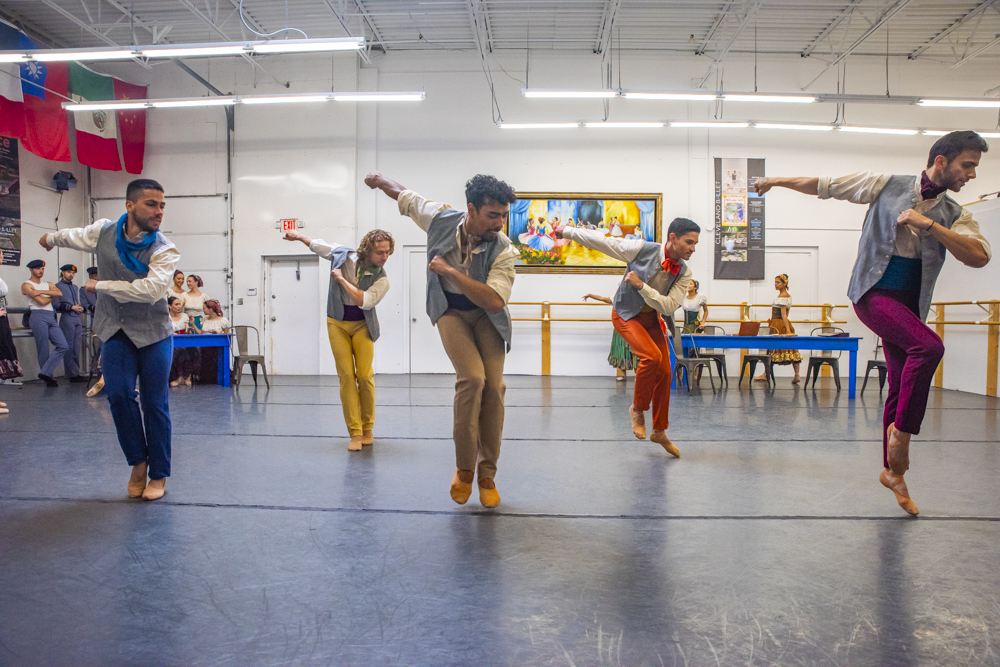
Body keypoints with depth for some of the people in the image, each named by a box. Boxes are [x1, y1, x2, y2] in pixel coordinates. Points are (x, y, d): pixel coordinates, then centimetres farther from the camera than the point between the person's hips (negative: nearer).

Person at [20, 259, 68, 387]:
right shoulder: (26, 285, 3)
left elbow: (59, 293, 0)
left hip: (51, 317, 6)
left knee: (62, 346, -7)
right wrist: (52, 295, 10)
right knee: (43, 350, -3)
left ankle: (45, 373, -5)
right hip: (38, 316, -6)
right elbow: (41, 302, -9)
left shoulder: (48, 284, 22)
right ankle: (48, 378, 5)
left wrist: (41, 292, -8)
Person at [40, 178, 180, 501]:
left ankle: (159, 475, 12)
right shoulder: (103, 232, -1)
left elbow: (152, 289, -30)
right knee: (119, 395, -11)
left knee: (155, 403, -1)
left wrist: (101, 286, -18)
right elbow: (73, 235, 22)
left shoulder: (165, 250, -15)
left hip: (153, 332, -3)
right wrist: (51, 239, 45)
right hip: (115, 330, 3)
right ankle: (138, 461, 11)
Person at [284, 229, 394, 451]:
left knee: (365, 376, -8)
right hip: (337, 324, 1)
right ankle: (355, 432, -5)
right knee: (346, 376, -6)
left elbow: (364, 301, -27)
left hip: (362, 326, -1)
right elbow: (319, 245, 11)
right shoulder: (344, 255, -8)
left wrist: (342, 279, -21)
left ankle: (368, 428, 11)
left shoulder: (381, 279, -14)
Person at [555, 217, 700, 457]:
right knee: (652, 356, -28)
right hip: (626, 315, -5)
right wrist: (568, 231, -10)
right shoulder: (642, 249, -22)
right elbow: (602, 241, -15)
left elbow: (668, 307, -18)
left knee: (665, 373, 3)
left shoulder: (684, 273, -12)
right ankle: (637, 408, -4)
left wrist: (641, 285, -30)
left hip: (651, 317, 5)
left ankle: (659, 430, 20)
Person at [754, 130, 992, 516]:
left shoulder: (954, 215, 8)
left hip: (910, 306, 5)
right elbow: (826, 186, 7)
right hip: (873, 292, -5)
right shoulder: (886, 185, 0)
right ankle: (902, 429, -14)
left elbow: (979, 256, -8)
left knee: (900, 389, 7)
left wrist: (929, 224, -16)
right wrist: (778, 181, 11)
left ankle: (892, 471, 20)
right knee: (929, 346, -30)